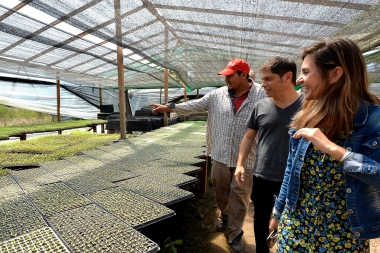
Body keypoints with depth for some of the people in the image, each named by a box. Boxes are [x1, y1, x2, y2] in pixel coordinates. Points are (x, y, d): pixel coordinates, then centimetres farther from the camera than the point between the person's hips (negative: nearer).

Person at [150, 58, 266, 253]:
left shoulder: (262, 95, -7)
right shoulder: (217, 95, 2)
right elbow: (195, 105, 3)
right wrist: (169, 107, -1)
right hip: (220, 155, 4)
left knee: (239, 196, 11)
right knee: (221, 191, 20)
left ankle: (235, 234, 30)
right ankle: (225, 218, 48)